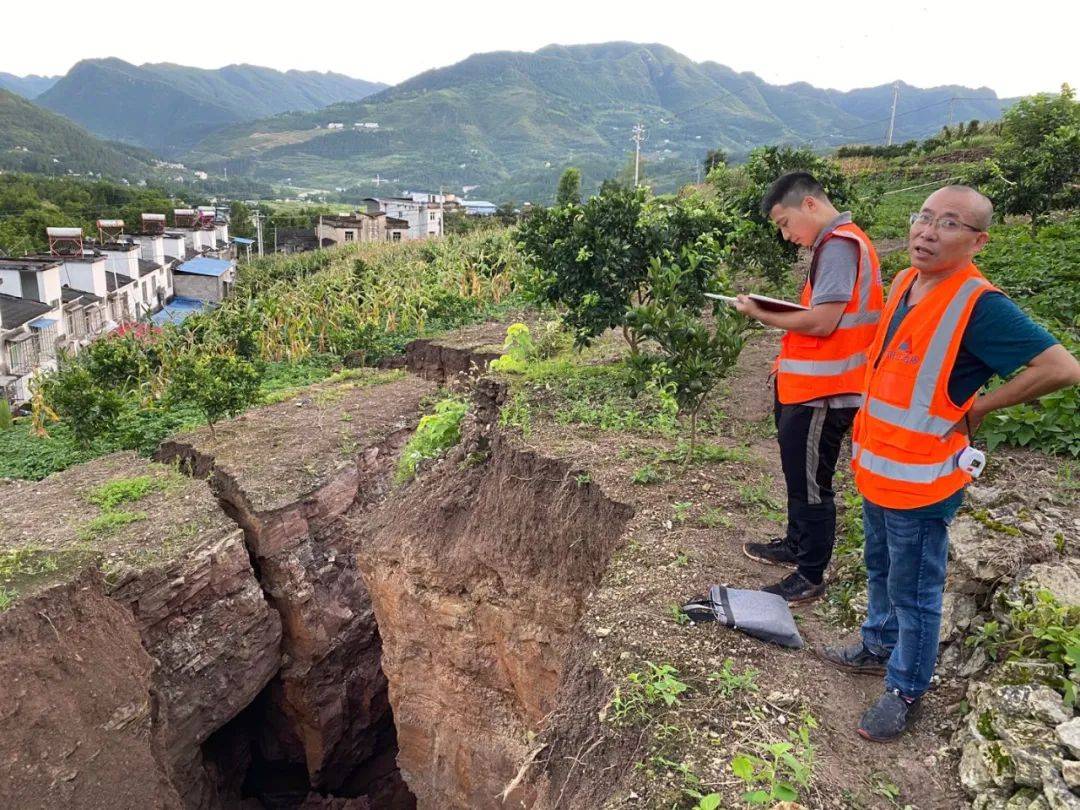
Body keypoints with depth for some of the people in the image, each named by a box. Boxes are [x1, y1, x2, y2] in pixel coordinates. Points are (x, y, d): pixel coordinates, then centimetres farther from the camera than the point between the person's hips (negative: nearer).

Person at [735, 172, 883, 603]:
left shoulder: (839, 246, -17)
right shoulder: (838, 243, 14)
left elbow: (822, 322, -24)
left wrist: (761, 315, -12)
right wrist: (788, 362, 7)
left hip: (821, 394, -10)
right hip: (807, 387, 10)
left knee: (810, 483, 3)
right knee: (799, 475, 23)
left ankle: (810, 576, 17)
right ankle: (795, 544, 40)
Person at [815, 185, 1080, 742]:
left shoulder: (979, 305, -23)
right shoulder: (904, 283, 2)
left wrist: (980, 407, -16)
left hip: (921, 481, -8)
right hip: (878, 468, 8)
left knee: (913, 592, 10)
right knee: (880, 570, 25)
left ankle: (905, 688, 29)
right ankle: (878, 647, 46)